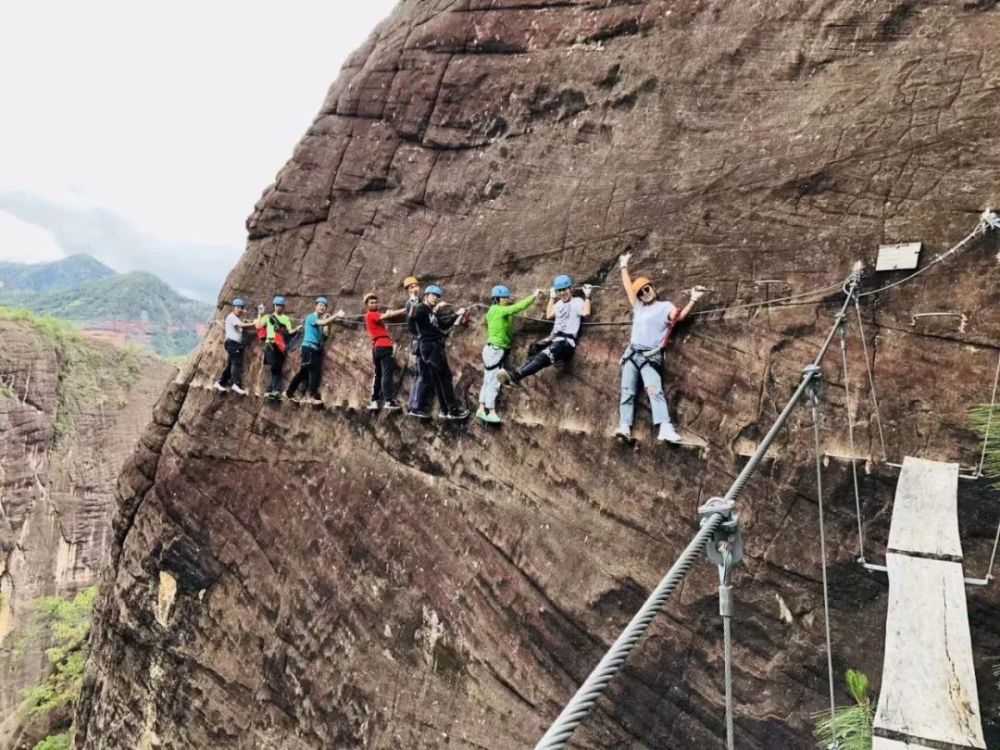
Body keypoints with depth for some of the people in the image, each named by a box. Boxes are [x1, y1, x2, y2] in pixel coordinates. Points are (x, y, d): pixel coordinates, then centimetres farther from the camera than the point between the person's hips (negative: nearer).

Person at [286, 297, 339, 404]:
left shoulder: (320, 319, 17)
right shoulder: (311, 317, -8)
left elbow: (324, 334, 5)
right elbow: (323, 323, -26)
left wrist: (326, 319, 3)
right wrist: (336, 315, -24)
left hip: (316, 349, 9)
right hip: (309, 348, -9)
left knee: (303, 372, 14)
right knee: (315, 372, -14)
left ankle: (289, 393, 24)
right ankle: (313, 397, -12)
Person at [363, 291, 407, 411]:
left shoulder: (376, 315, 25)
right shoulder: (371, 315, -5)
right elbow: (387, 316, -17)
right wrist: (405, 309, -20)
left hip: (377, 347, 10)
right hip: (384, 346, -10)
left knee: (378, 375, 12)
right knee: (388, 374, -15)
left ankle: (375, 401, 13)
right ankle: (389, 401, -23)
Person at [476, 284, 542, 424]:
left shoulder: (496, 311, 15)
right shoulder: (498, 310, -15)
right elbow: (518, 307, -20)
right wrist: (534, 296, -14)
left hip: (495, 350, 10)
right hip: (495, 350, -10)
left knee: (488, 382, 11)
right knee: (494, 382, -6)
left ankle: (482, 410, 15)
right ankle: (491, 413, -3)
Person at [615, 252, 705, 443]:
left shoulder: (665, 306, 8)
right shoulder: (638, 306, 22)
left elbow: (679, 316, -10)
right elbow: (627, 286, 30)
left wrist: (693, 300, -24)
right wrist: (624, 266, 37)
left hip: (651, 356, -5)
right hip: (632, 353, 5)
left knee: (654, 390, -23)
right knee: (627, 391, -7)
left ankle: (665, 429, -36)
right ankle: (624, 427, -14)